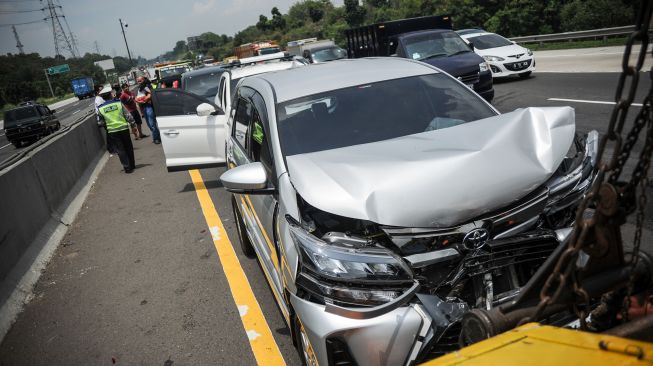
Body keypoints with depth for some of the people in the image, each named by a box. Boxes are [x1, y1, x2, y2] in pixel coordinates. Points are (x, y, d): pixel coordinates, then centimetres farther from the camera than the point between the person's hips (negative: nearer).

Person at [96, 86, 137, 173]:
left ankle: (127, 167, 2)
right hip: (123, 128, 0)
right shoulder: (118, 103, -5)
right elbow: (127, 115, -5)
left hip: (112, 131, 0)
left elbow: (101, 122, 8)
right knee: (128, 148, 14)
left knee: (120, 150, 5)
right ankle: (132, 165, 22)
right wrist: (132, 123, 4)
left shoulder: (100, 108, -1)